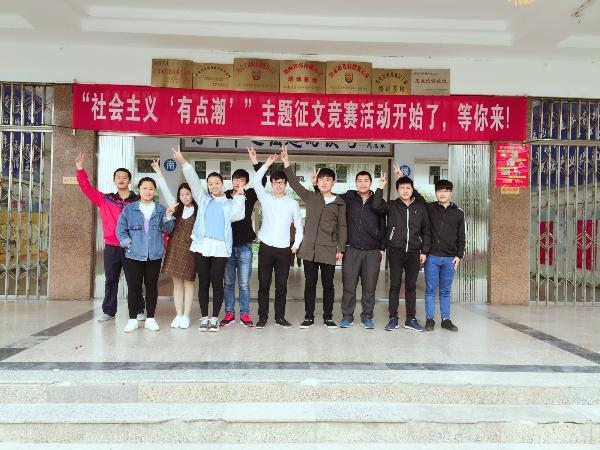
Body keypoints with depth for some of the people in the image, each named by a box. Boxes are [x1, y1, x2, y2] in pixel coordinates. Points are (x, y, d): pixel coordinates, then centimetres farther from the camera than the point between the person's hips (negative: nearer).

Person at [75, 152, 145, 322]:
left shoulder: (138, 202, 0)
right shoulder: (105, 199, 8)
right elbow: (86, 188, 4)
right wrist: (81, 169, -6)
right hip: (111, 247, 2)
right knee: (110, 280, 10)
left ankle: (139, 310, 17)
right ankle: (108, 311, 21)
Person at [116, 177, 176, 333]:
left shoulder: (161, 209, 9)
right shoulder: (129, 209, 5)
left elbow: (167, 229, 3)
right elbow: (121, 230, 4)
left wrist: (168, 217, -13)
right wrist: (128, 244, -8)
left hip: (154, 255, 1)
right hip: (133, 255, -1)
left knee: (152, 286, 7)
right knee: (133, 287, 4)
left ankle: (150, 318, 17)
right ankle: (132, 319, 16)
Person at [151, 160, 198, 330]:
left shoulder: (198, 210, 3)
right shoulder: (176, 208, 12)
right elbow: (166, 191, 11)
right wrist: (158, 171, 10)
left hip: (190, 249, -3)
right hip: (175, 248, 3)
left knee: (188, 282, 2)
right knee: (177, 282, 6)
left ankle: (186, 316, 8)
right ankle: (178, 315, 13)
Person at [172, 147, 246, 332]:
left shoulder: (230, 203, 12)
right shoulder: (203, 199, 15)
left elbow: (236, 215, -5)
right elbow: (193, 181, 4)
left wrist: (239, 197, -7)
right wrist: (183, 162, -6)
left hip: (220, 247, -1)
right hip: (202, 245, 2)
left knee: (217, 283, 1)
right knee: (203, 283, 5)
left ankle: (215, 318, 11)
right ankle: (204, 317, 15)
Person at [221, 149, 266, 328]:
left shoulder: (249, 196, 2)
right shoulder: (224, 197, 2)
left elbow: (262, 182, -9)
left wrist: (255, 162, -12)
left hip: (244, 245, 0)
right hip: (227, 244, 1)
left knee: (244, 283, 4)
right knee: (228, 283, 9)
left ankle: (244, 314, 13)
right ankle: (229, 313, 19)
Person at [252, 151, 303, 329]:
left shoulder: (292, 203, 6)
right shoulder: (266, 199, 6)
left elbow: (299, 226, 10)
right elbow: (256, 181, -6)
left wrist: (296, 245, 1)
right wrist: (268, 163, -7)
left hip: (284, 249, 0)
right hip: (266, 247, 0)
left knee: (281, 285, 5)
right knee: (263, 284, 3)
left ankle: (280, 317, 16)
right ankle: (262, 317, 12)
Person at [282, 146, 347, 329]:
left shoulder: (339, 203, 6)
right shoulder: (310, 197, 8)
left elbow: (342, 227, 6)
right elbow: (295, 184, 1)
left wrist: (341, 248, 1)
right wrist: (286, 163, -8)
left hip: (328, 250, 0)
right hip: (309, 248, 1)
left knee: (328, 284, 7)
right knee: (310, 283, 7)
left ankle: (328, 317, 19)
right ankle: (309, 317, 17)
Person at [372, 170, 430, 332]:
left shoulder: (420, 207, 8)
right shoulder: (391, 205, 3)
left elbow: (426, 230, 10)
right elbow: (376, 206, -16)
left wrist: (424, 251, 5)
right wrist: (381, 187, -16)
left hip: (414, 252, 2)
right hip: (395, 252, -1)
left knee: (411, 286, 8)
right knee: (395, 285, 4)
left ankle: (411, 319, 17)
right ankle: (393, 318, 12)